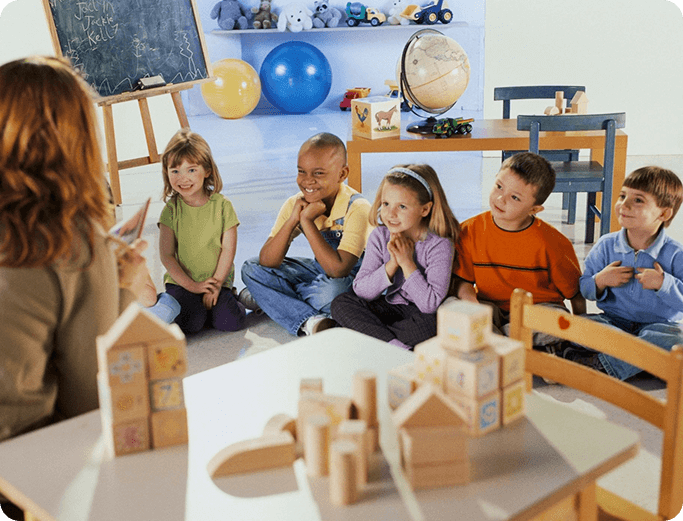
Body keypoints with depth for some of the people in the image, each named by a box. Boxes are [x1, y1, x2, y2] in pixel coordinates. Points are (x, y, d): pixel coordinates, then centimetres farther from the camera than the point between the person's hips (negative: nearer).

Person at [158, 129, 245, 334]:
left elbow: (228, 250, -4)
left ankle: (232, 297, 9)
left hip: (218, 280, 0)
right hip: (181, 281, 0)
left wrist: (216, 284, -12)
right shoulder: (171, 210, -3)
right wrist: (191, 285, -12)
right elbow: (166, 255, -5)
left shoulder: (222, 205, -4)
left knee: (229, 321, -22)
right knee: (191, 323, -24)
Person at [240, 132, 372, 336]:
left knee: (332, 291, -41)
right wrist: (292, 220, -27)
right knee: (251, 268, -8)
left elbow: (338, 269, -35)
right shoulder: (295, 204, -8)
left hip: (355, 275, -7)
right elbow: (267, 262, -13)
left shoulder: (357, 208, -26)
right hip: (320, 270, 7)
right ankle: (309, 322, -23)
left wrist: (307, 221, -32)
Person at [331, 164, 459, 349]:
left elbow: (431, 304, -25)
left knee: (431, 322, -38)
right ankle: (398, 347, -26)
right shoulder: (380, 236, -5)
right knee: (341, 303, -14)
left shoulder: (439, 245, -19)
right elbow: (361, 291, -10)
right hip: (390, 308, 5)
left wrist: (407, 262, -24)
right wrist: (392, 264, -22)